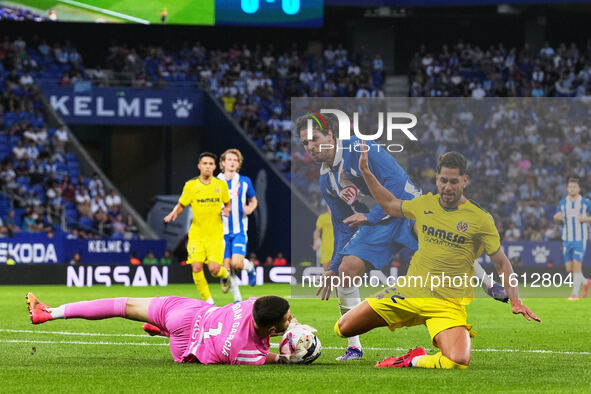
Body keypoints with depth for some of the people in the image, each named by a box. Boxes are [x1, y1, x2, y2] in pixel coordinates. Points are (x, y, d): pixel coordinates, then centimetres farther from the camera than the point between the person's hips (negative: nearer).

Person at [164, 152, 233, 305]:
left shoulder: (221, 185, 2)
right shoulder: (191, 185, -1)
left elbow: (227, 203, 17)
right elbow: (181, 205, 8)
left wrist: (226, 210, -6)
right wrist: (174, 213, -13)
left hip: (215, 235, 0)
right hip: (196, 234, 0)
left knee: (214, 269, -12)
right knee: (196, 267, -12)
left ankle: (225, 275, 27)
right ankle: (208, 299, 7)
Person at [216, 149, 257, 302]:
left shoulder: (244, 181, 2)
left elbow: (253, 200, 14)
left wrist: (250, 208, -8)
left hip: (239, 230, -1)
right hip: (222, 231, 1)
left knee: (237, 263, -17)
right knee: (226, 266, -2)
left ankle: (249, 267, 19)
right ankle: (237, 298, 12)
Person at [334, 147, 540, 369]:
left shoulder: (481, 220, -2)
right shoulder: (424, 204, 9)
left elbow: (501, 262, 4)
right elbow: (390, 205, 29)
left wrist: (515, 301, -6)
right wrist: (366, 172, 25)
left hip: (449, 303, -4)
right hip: (409, 292, 4)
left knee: (458, 361, -31)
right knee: (344, 328, -5)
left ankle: (414, 361, 1)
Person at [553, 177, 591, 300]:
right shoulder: (563, 203, 7)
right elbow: (556, 218, 17)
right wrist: (558, 216, -6)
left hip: (580, 238, -4)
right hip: (567, 239, 4)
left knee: (576, 265, -13)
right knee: (569, 268, 4)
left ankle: (575, 293, -8)